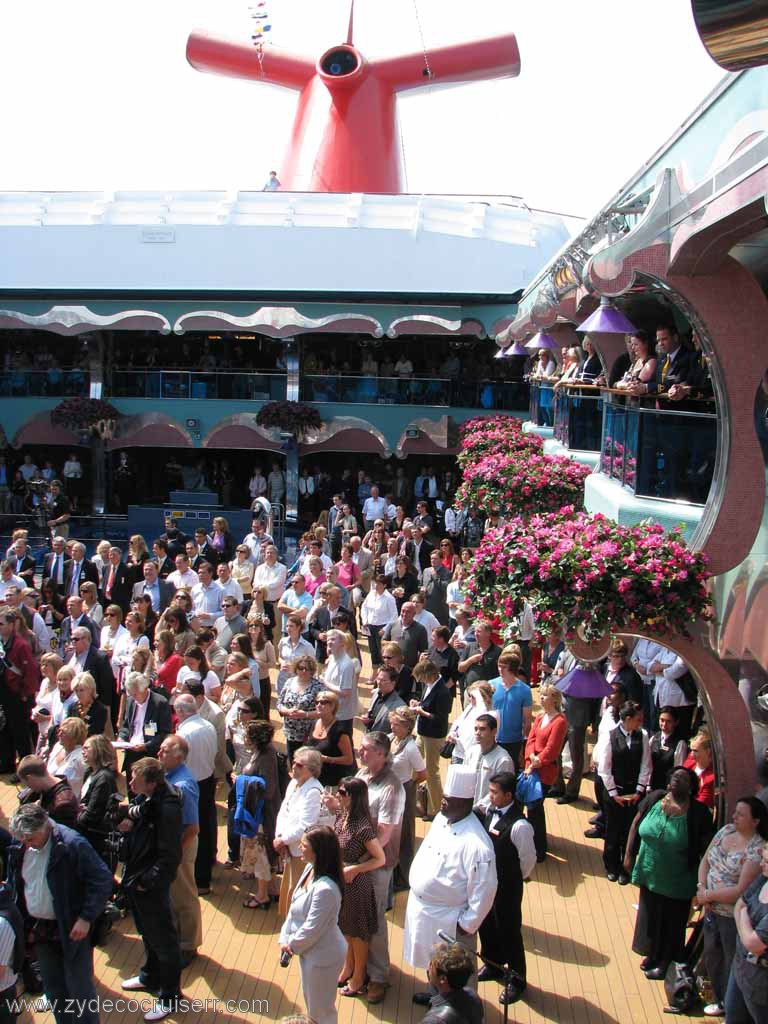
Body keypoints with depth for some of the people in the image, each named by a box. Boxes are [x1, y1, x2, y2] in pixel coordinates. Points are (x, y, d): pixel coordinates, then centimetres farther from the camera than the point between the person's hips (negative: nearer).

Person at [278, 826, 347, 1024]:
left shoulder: (325, 889, -35)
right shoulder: (309, 869, -7)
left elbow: (312, 929, -26)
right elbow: (294, 908, 3)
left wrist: (292, 944, -9)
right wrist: (284, 938, -1)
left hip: (323, 956, -9)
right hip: (309, 950, 9)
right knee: (311, 1002, 29)